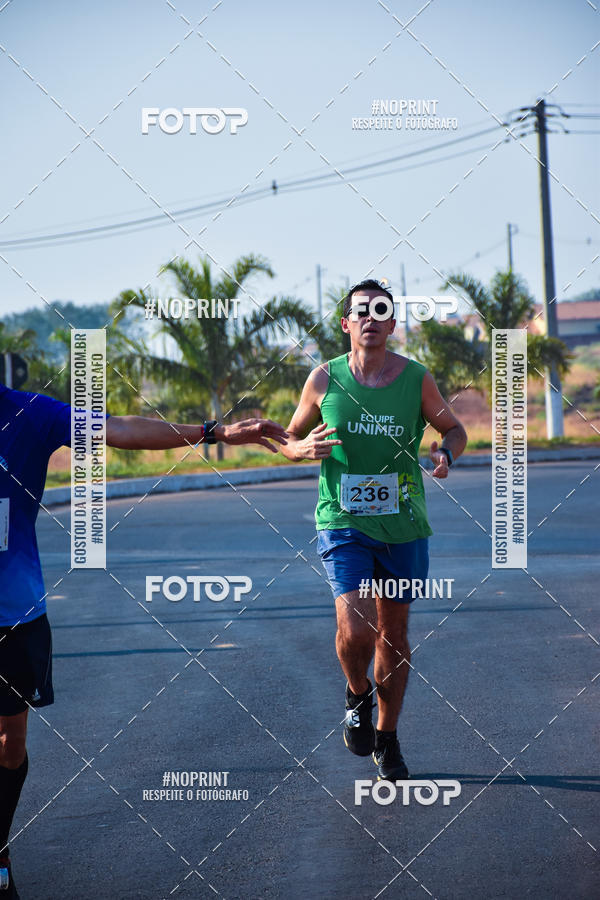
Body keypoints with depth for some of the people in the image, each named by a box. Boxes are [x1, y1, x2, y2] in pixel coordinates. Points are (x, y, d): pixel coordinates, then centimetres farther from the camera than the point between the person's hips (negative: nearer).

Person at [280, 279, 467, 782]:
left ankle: (387, 739, 28)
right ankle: (357, 694, 15)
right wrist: (305, 448, -14)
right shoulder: (324, 379, -2)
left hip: (404, 527, 2)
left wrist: (446, 453, -11)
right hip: (343, 523, -2)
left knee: (394, 633, 10)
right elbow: (289, 439, 10)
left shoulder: (417, 379, -1)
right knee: (355, 628, -19)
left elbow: (455, 429, 12)